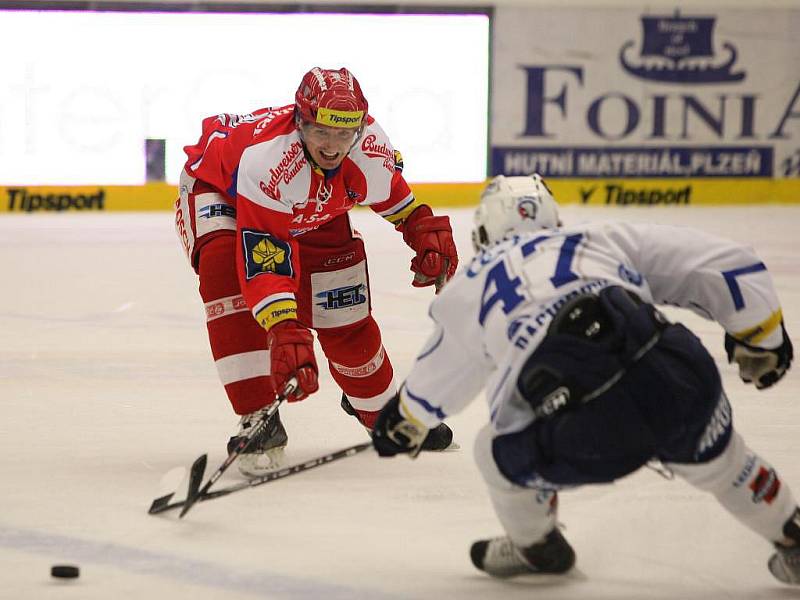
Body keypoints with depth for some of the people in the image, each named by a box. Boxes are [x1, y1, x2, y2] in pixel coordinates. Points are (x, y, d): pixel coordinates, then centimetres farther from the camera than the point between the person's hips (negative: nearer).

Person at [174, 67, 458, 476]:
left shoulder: (368, 142, -28)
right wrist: (285, 334, -56)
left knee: (346, 318, 4)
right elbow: (264, 260, -48)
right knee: (226, 269, -35)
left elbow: (390, 189, 1)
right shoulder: (267, 158, -46)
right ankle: (256, 416, -30)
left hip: (312, 210, 5)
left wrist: (424, 228, -7)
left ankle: (378, 409, 35)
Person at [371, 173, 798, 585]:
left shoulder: (469, 289, 27)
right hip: (674, 380, 1)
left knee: (499, 453, 30)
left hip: (584, 432, -1)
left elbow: (435, 378, 46)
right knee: (716, 458, 34)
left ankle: (536, 546, 53)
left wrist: (406, 420, 67)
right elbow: (724, 264, 23)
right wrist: (760, 342, 37)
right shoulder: (604, 240, 27)